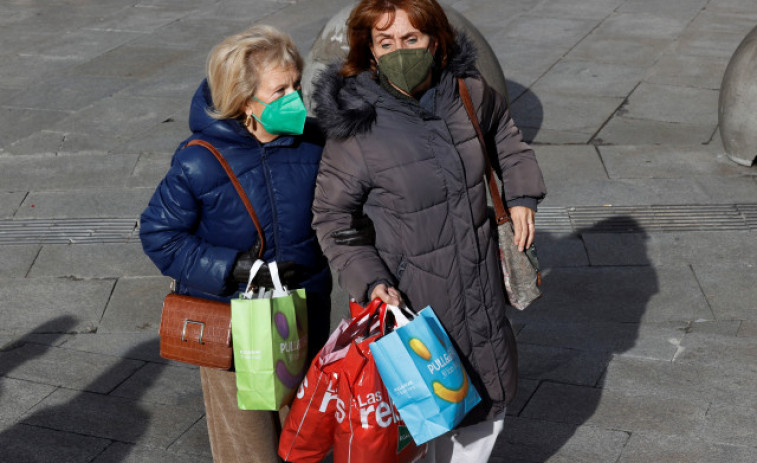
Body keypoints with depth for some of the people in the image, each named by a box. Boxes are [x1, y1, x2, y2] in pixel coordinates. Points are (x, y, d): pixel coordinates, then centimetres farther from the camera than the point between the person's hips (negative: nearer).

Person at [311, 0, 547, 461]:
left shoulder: (470, 93, -7)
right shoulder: (357, 129, -20)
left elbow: (506, 135, 17)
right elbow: (332, 217, -10)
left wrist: (522, 197, 7)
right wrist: (370, 281, -21)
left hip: (480, 282, 6)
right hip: (411, 298, -5)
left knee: (489, 404, 21)